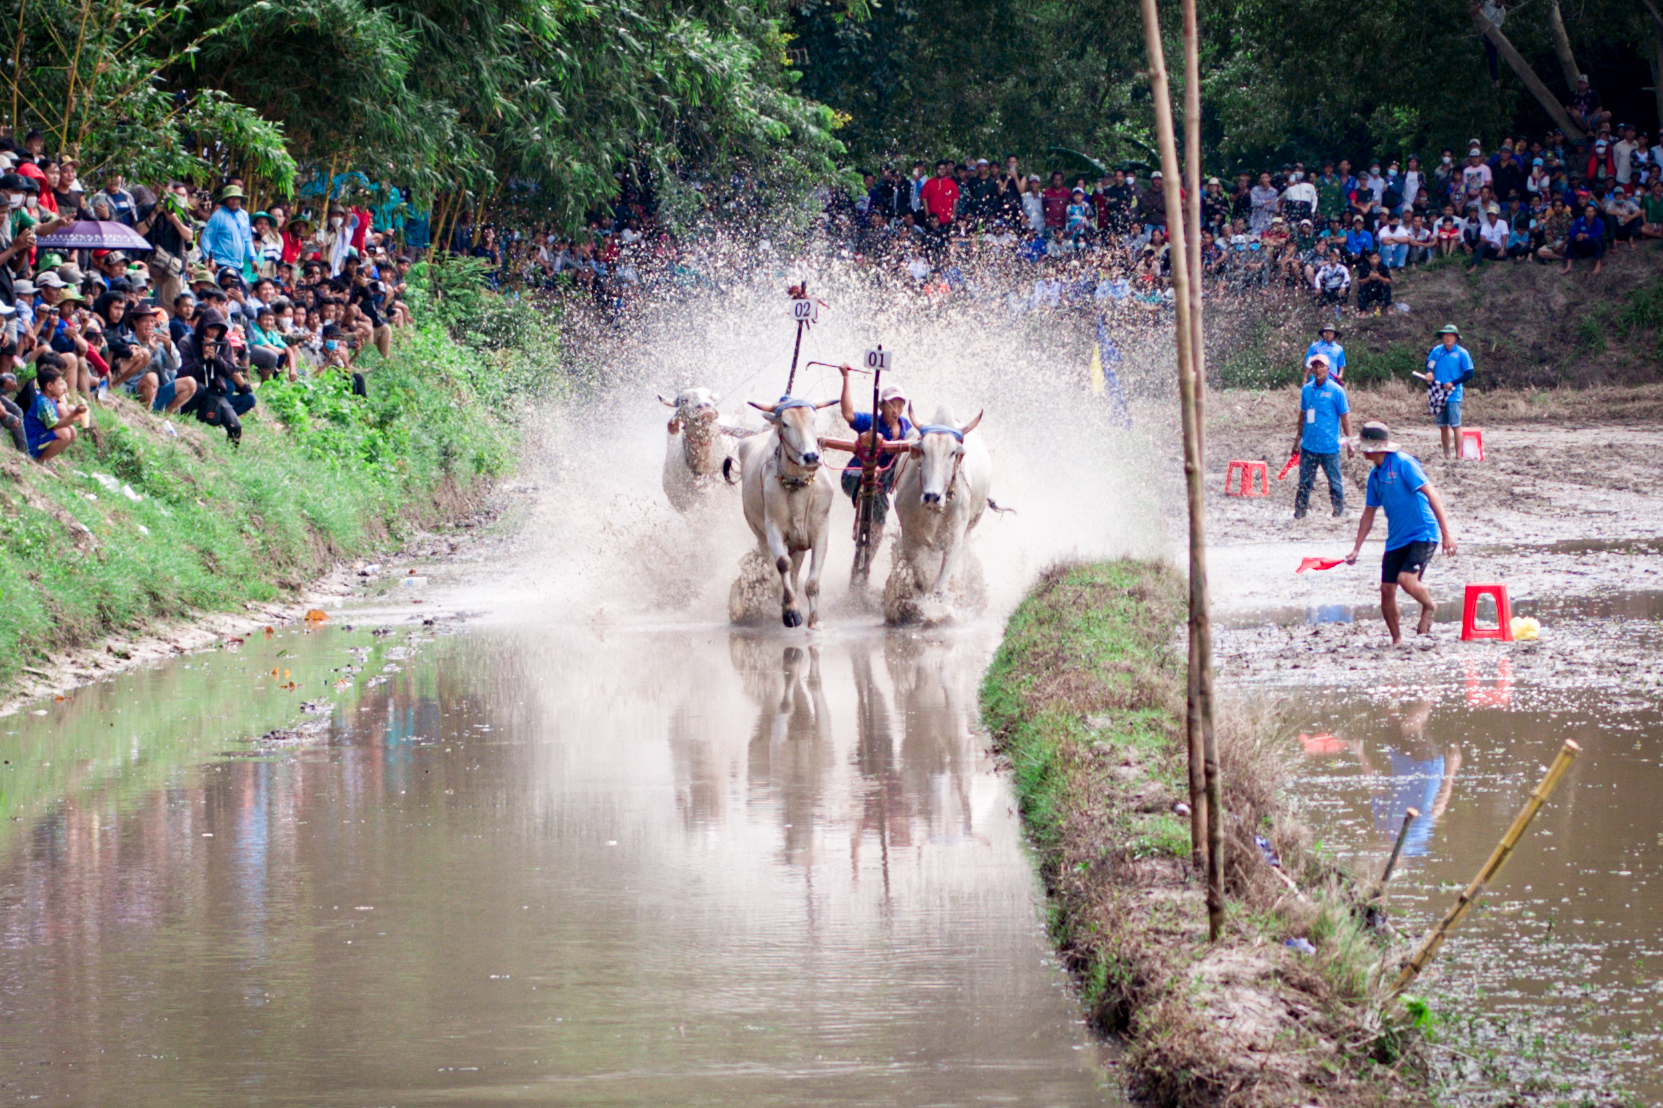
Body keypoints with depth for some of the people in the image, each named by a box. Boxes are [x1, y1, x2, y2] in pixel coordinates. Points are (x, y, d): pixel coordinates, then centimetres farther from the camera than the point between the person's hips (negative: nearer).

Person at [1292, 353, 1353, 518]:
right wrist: (1298, 439, 20)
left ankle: (1339, 512, 17)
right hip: (1308, 446, 4)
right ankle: (1299, 513, 11)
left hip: (1329, 447, -4)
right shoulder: (1306, 390, 7)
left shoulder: (1336, 391, -6)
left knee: (1335, 482, 5)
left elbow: (1345, 416, -3)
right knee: (1305, 482, 6)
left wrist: (1349, 441, -7)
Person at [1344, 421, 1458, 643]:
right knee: (1387, 589, 1)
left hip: (1423, 534, -8)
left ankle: (1429, 607, 7)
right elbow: (1369, 514, 21)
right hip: (1396, 539, 8)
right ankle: (1397, 640, 16)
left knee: (1406, 579, -24)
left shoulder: (1403, 463, -14)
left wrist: (1446, 532, -22)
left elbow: (1431, 494, -17)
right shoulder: (1375, 475, 11)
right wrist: (1356, 549, 19)